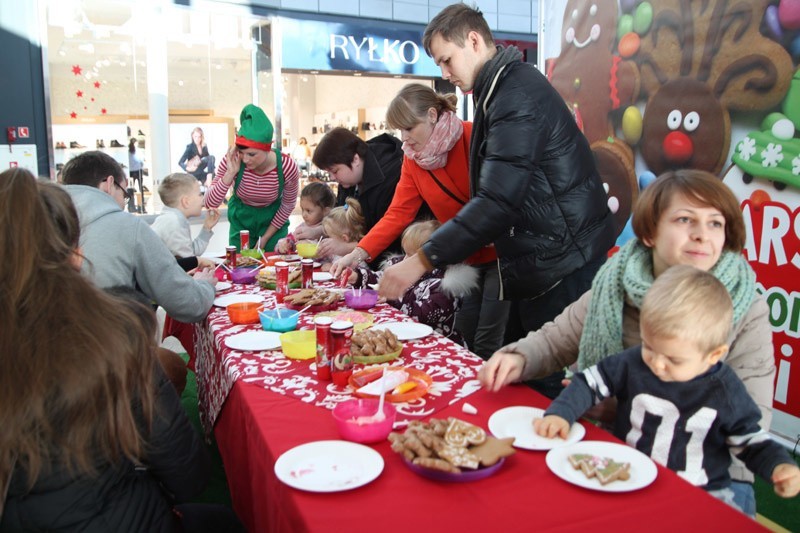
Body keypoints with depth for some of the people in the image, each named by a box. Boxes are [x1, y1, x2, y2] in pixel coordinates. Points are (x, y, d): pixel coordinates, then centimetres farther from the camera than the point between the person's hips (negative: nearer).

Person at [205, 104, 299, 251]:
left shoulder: (287, 166, -27)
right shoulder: (232, 161, -26)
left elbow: (288, 205, -10)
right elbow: (210, 203, -25)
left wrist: (265, 238, -6)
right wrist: (230, 173, -37)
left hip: (273, 220, 0)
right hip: (241, 220, 1)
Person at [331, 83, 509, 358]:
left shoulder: (473, 138, -16)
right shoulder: (412, 159, 1)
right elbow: (398, 213, -6)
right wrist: (359, 253, -17)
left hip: (501, 253, -5)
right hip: (465, 258, 6)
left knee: (487, 344, -3)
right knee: (465, 335, 10)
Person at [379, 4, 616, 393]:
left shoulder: (518, 94, -17)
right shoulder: (501, 89, 15)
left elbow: (499, 199, -26)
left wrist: (421, 261, -25)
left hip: (562, 268, -10)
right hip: (538, 266, 10)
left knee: (551, 390, -2)